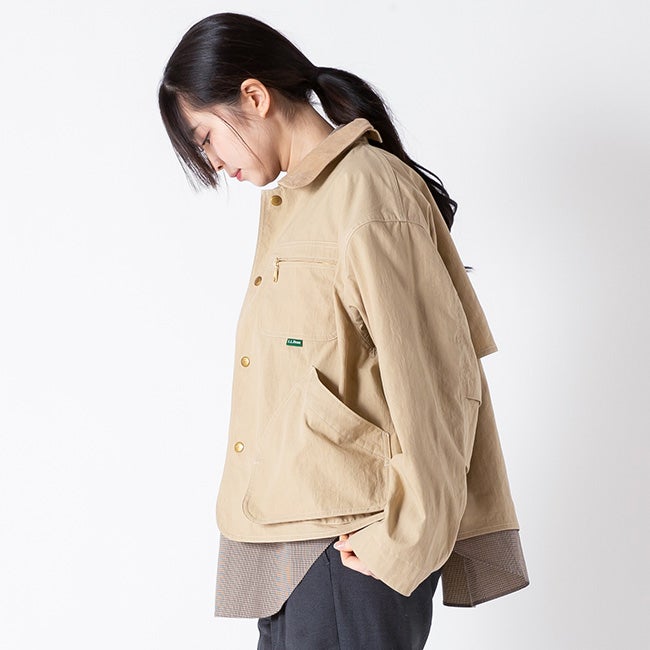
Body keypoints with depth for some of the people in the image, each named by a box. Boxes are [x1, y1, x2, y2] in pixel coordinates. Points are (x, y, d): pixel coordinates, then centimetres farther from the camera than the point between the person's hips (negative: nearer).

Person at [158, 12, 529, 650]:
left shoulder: (369, 195, -13)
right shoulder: (289, 203, 15)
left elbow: (437, 383, -16)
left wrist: (405, 541, -13)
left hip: (350, 546, -8)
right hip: (289, 537, 8)